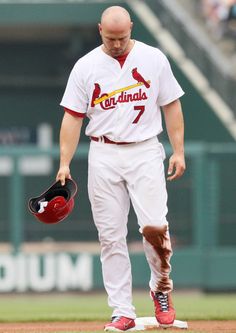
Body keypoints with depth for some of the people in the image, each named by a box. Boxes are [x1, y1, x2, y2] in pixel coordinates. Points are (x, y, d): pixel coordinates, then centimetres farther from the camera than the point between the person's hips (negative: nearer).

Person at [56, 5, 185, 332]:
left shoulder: (154, 59, 3)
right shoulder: (85, 66, 3)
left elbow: (171, 106, 7)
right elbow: (73, 117, 3)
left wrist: (178, 151, -1)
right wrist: (64, 164, -6)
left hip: (145, 152, -1)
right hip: (104, 155, 1)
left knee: (153, 226, -16)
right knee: (111, 236, -2)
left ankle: (161, 286, 11)